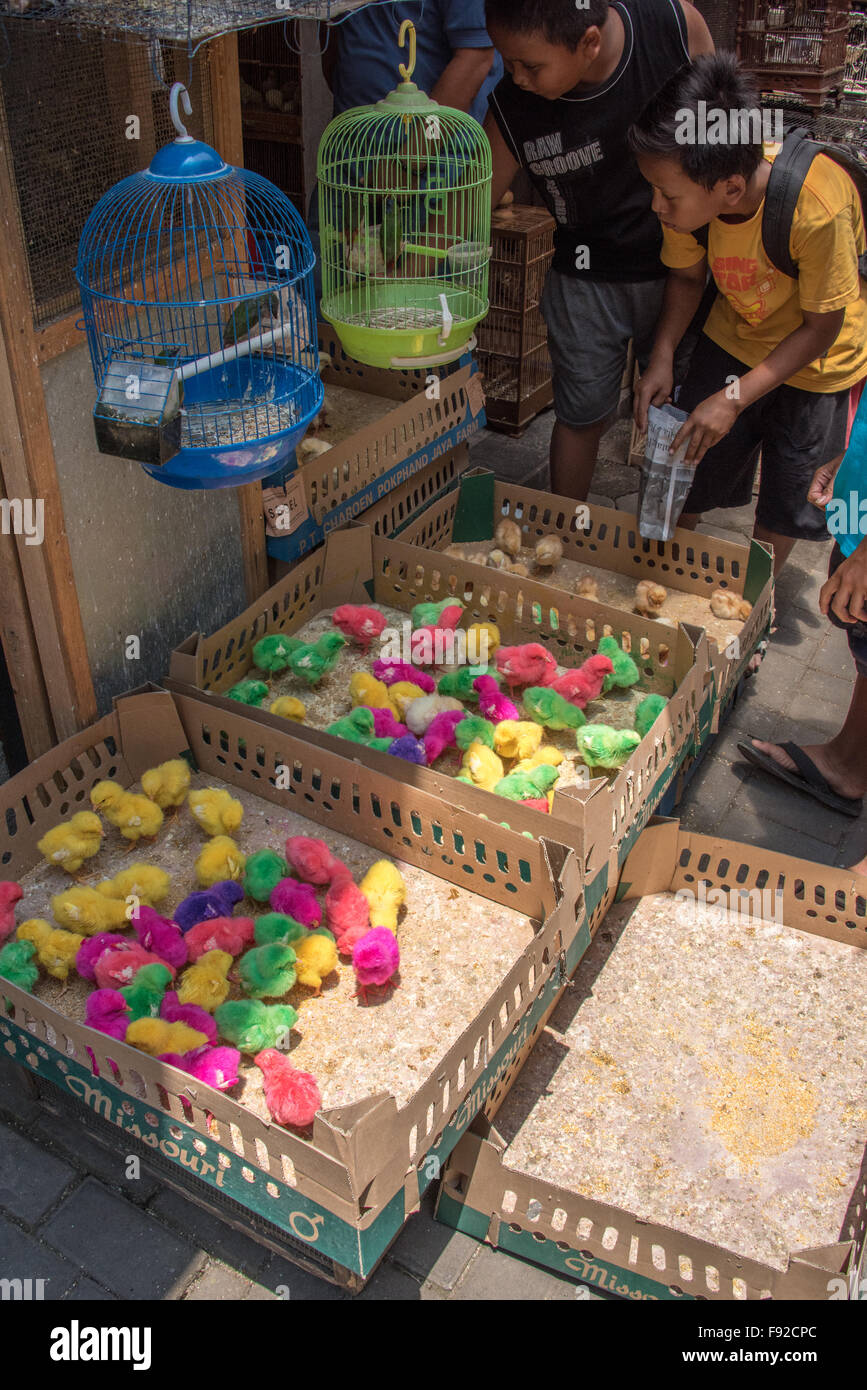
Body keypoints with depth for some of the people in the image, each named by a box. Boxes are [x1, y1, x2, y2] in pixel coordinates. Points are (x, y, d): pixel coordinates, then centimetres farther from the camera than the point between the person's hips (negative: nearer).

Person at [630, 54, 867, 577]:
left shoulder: (817, 208, -38)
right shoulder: (689, 196, -24)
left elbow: (822, 326, -24)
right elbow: (687, 277, -3)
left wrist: (735, 396, -28)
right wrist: (663, 356, -18)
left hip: (816, 357, -4)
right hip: (735, 336, 4)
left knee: (788, 490, 7)